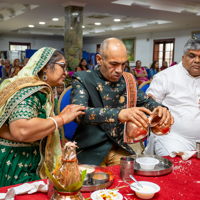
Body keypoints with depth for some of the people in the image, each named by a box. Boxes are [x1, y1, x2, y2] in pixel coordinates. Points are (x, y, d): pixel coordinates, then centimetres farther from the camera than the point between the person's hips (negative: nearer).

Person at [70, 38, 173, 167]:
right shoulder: (82, 80, -10)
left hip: (120, 148, 5)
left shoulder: (128, 80, 6)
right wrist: (118, 114, -42)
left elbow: (145, 100, 14)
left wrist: (160, 108, -12)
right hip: (91, 150, -4)